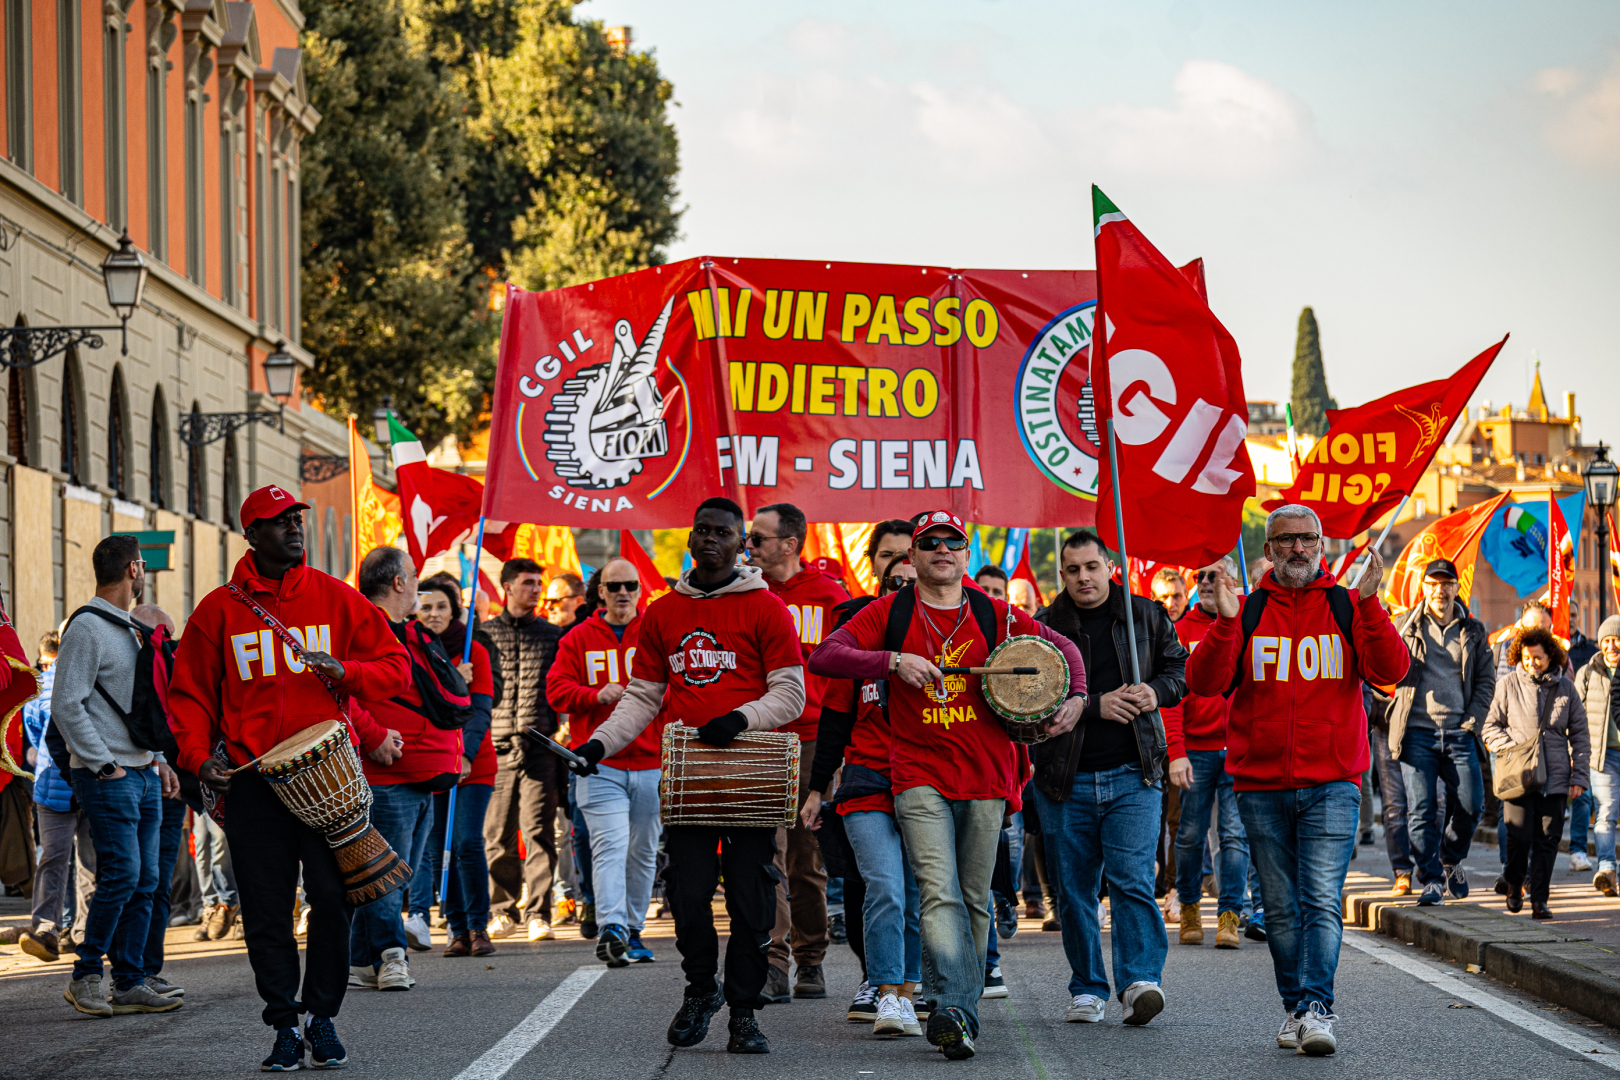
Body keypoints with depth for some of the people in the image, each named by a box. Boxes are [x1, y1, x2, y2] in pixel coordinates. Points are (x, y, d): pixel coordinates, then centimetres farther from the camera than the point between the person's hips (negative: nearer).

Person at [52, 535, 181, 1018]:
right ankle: (85, 976, -2)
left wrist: (157, 759, 15)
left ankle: (130, 983, 8)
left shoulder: (128, 629, 18)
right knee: (121, 874, -12)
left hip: (143, 776, 9)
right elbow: (67, 706, -16)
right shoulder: (87, 628, -11)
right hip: (108, 778, -9)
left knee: (145, 881, 5)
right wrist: (104, 764, -17)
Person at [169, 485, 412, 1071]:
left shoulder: (337, 599, 7)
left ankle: (323, 1016, 11)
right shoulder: (218, 610, 6)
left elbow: (395, 669, 9)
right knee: (267, 909, 0)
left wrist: (343, 670, -10)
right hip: (251, 777, 0)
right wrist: (199, 757, -6)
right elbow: (190, 694, 9)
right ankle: (285, 1026, 9)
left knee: (332, 898, -3)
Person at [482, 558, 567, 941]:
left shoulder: (553, 635, 13)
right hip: (497, 744, 0)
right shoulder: (484, 633, 11)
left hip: (540, 744, 0)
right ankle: (502, 909, 14)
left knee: (538, 831, -6)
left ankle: (539, 913, -5)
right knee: (497, 833, 3)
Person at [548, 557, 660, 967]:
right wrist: (596, 695, -16)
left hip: (651, 763, 2)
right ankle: (611, 929, -27)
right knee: (610, 845, -16)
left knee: (643, 852, 10)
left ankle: (633, 931, 22)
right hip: (599, 764, -2)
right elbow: (557, 688, 2)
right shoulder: (579, 639, 8)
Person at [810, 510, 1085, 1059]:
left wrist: (1076, 696, 0)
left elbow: (1061, 647, 19)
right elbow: (824, 657, -6)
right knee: (941, 894, -18)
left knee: (974, 900, 8)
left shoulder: (995, 616, 8)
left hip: (986, 777, 3)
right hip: (919, 776, -3)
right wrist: (894, 660, -18)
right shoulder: (889, 613, 3)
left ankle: (960, 1012, 18)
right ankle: (955, 1012, -28)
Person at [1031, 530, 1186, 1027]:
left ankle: (1140, 980, -18)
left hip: (1133, 775, -1)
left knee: (1132, 879, -14)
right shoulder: (1042, 628, 2)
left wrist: (1155, 692, -7)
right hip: (1067, 778, 1)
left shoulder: (1146, 617, 7)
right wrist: (1095, 705, -16)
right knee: (1074, 888, 6)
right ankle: (1088, 990, 15)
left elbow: (1179, 669, 15)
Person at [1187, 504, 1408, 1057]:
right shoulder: (1246, 612, 7)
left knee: (1321, 901, -13)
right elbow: (1204, 683, -2)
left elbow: (1391, 670, -8)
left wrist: (1369, 604, -20)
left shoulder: (1348, 608, 5)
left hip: (1331, 786, -2)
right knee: (1281, 908, 7)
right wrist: (1225, 623, -17)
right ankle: (1294, 1009, 16)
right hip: (1261, 788, 2)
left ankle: (1316, 1008, -18)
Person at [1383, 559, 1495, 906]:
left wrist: (1472, 719, 1)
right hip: (1417, 730, -1)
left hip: (1459, 733, 1)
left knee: (1470, 802, -5)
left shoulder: (1473, 631, 13)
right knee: (1421, 809, -7)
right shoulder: (1408, 627, 9)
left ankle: (1451, 860, 21)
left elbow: (1486, 679, 14)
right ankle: (1431, 880, 0)